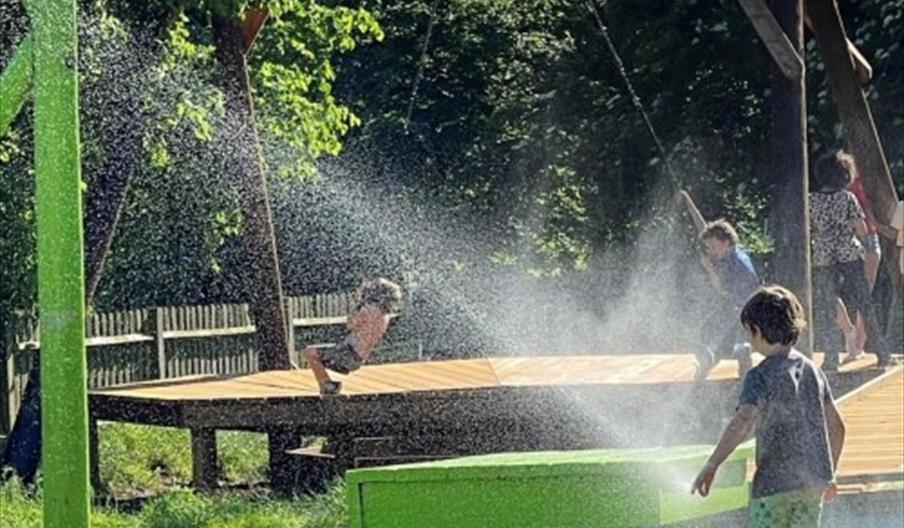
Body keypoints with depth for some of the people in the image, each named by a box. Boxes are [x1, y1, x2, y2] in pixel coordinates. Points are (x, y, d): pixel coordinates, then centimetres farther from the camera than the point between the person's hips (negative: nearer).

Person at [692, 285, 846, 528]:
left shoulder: (761, 376, -12)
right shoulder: (812, 370, 10)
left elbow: (743, 423, -27)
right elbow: (837, 427, 17)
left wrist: (711, 466, -27)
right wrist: (829, 475, 27)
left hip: (775, 483, -7)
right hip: (813, 482, 7)